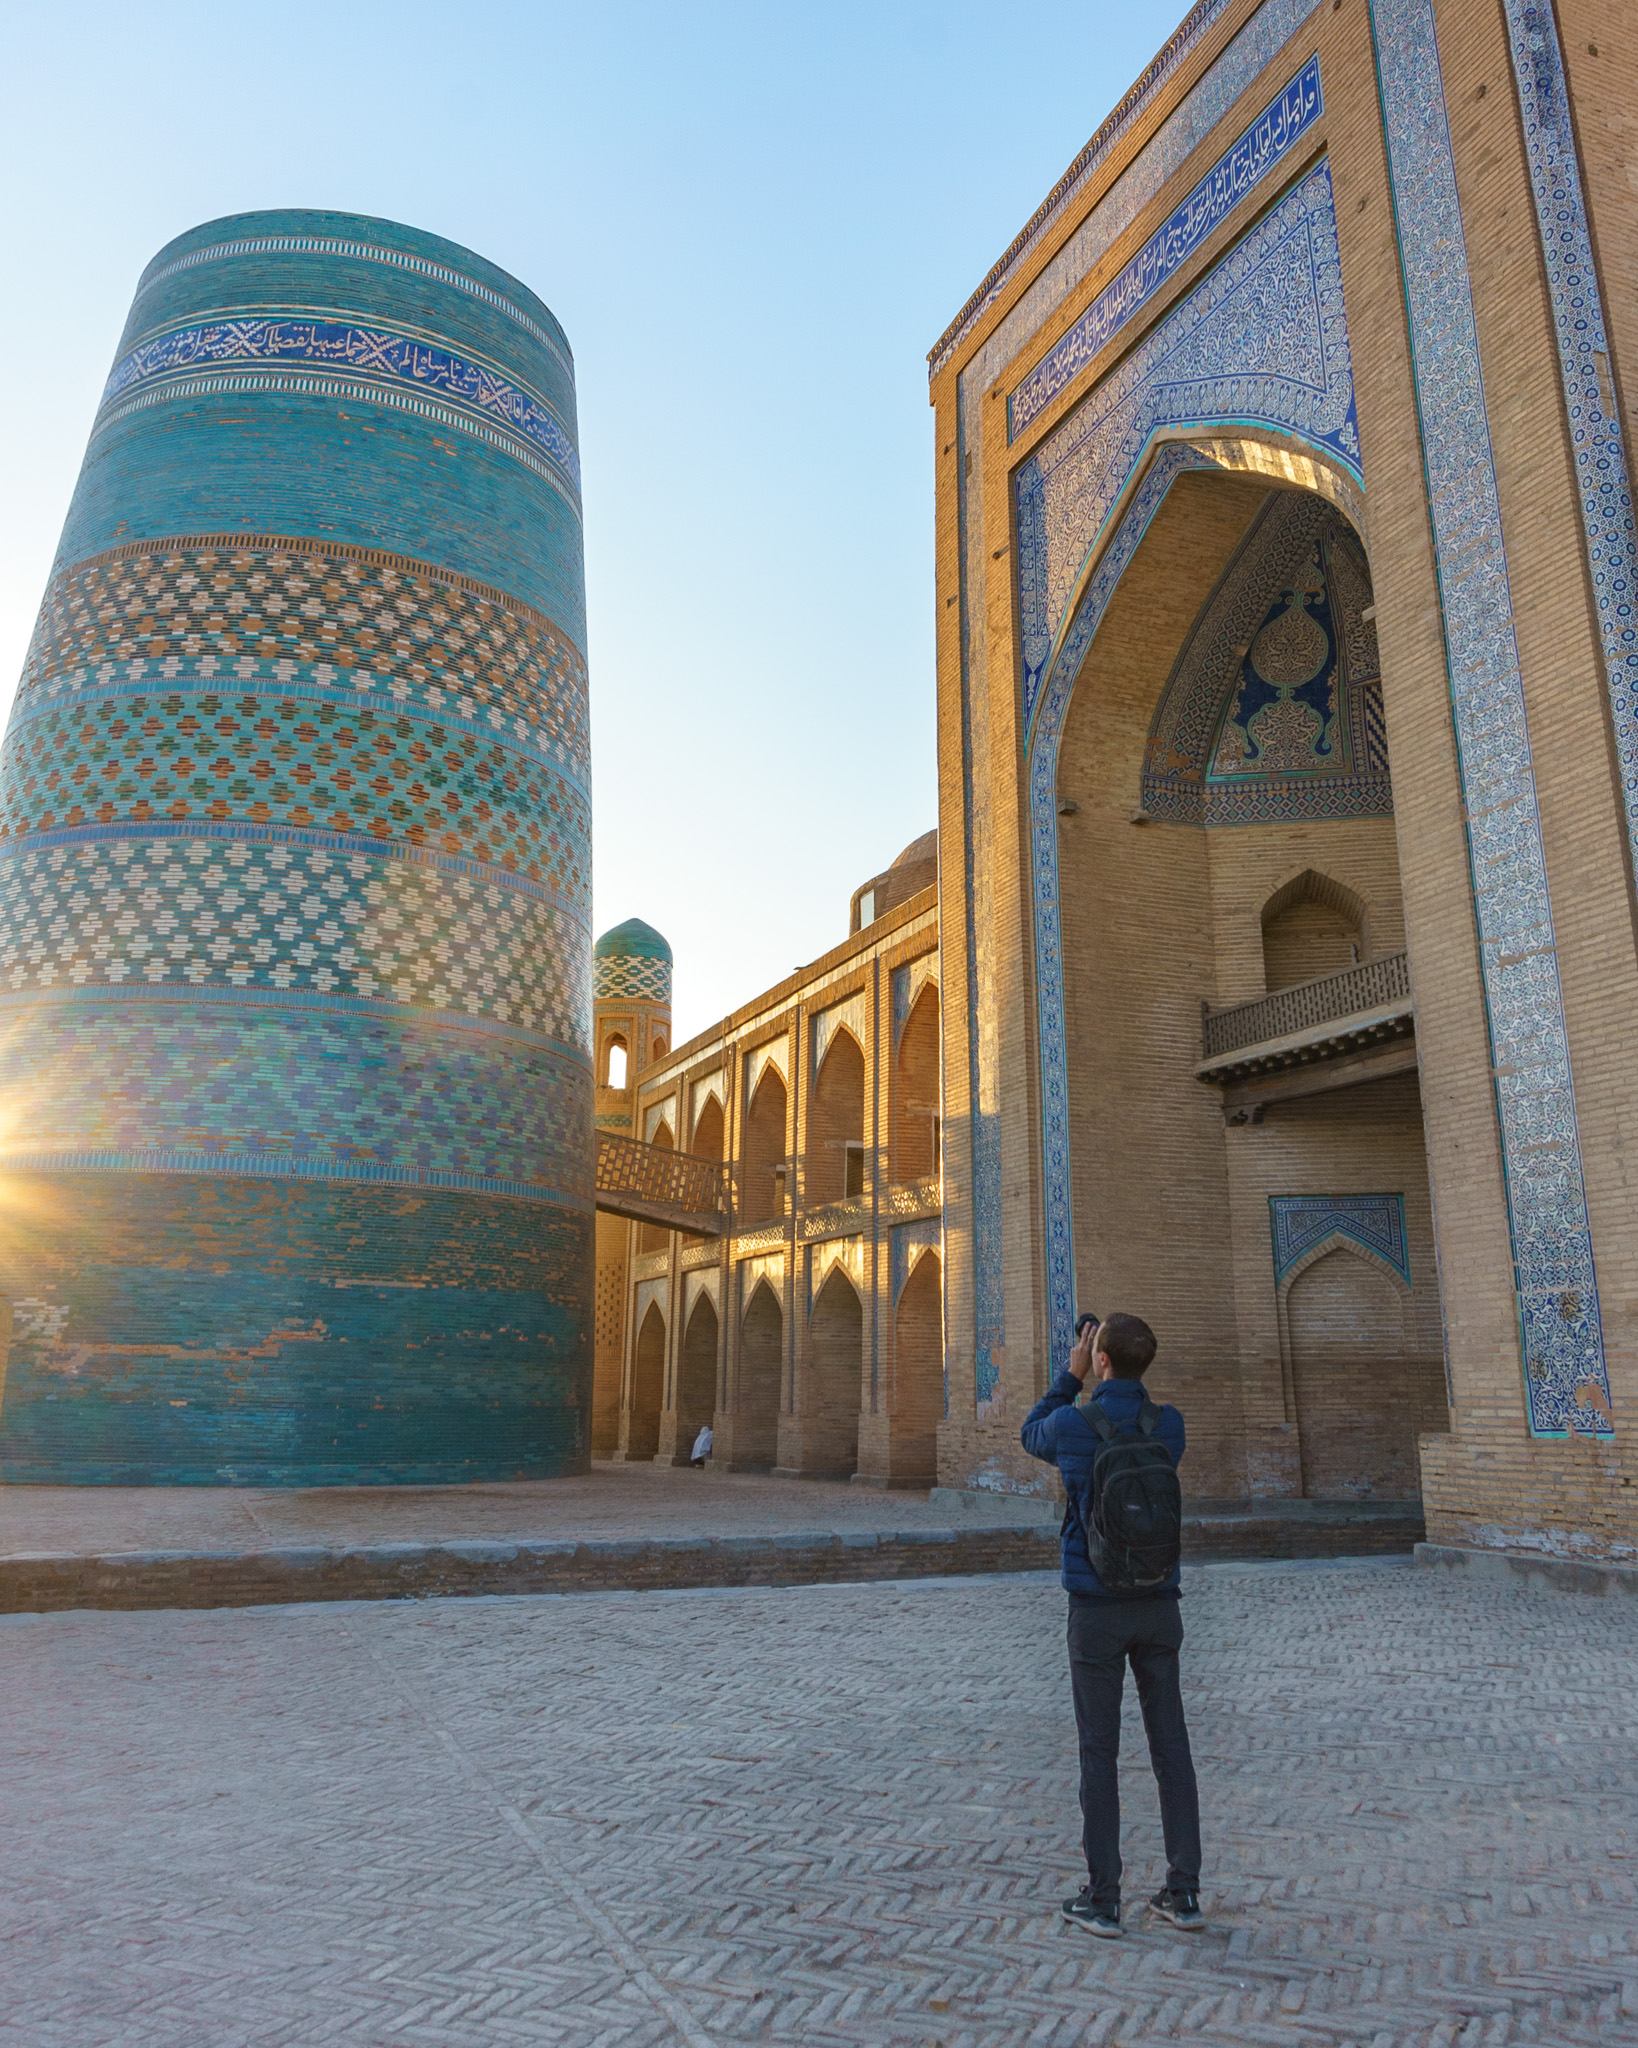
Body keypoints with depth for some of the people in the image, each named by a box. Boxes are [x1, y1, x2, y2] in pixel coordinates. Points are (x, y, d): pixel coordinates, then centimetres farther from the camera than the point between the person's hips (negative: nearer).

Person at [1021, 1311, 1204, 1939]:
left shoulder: (1072, 1428, -13)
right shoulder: (1169, 1427, -4)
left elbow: (1033, 1434, 11)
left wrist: (1073, 1376, 11)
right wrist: (1104, 1384, 11)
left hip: (1096, 1609, -3)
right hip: (1159, 1607, 3)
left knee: (1099, 1752, 5)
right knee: (1171, 1746, 11)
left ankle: (1102, 1899, 13)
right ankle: (1183, 1892, 19)